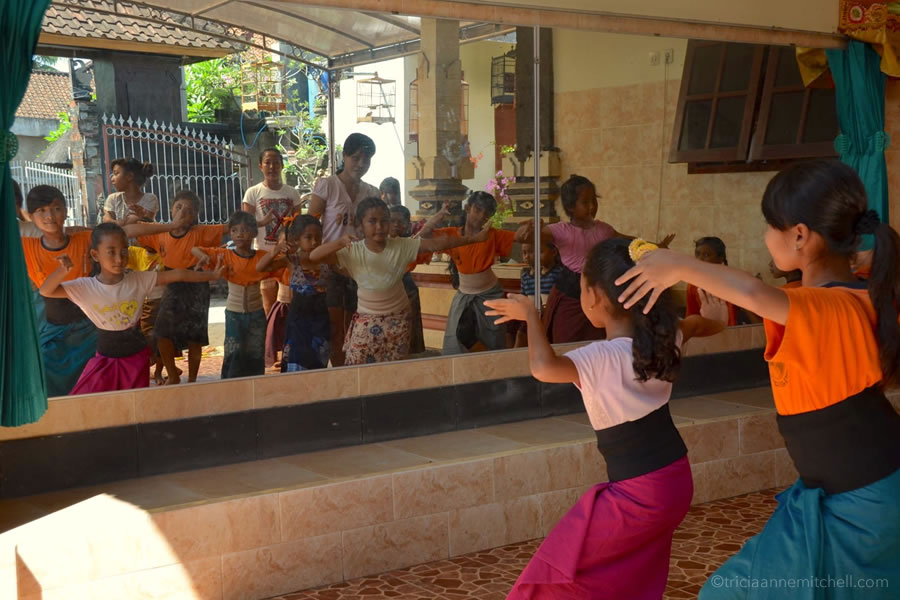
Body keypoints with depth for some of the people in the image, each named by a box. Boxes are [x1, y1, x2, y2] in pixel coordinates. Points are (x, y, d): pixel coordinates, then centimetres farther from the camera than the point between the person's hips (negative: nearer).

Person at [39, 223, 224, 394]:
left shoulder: (139, 280, -11)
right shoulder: (85, 287, -13)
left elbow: (176, 275, -10)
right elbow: (45, 291, -17)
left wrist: (212, 275, -10)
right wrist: (63, 270, -37)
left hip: (137, 356, 1)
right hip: (105, 359, -1)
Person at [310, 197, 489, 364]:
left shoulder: (402, 246, -12)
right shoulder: (353, 252, -15)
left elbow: (437, 244, -17)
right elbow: (314, 256, -24)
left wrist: (472, 238, -24)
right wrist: (340, 242, -41)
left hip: (397, 318, 1)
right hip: (367, 320, -1)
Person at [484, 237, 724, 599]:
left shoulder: (603, 358, -25)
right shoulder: (663, 337, -2)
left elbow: (543, 367, -42)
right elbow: (710, 324, 20)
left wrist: (529, 313, -27)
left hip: (639, 493, -8)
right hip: (674, 480, 8)